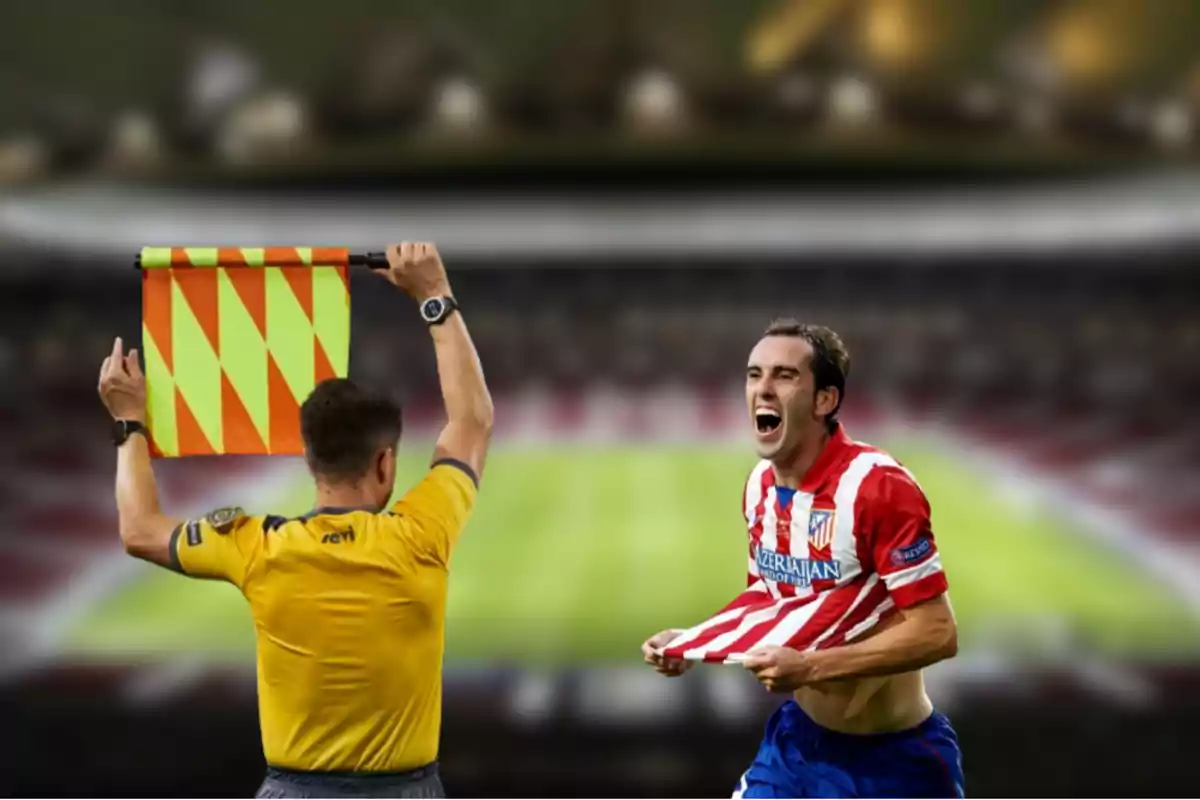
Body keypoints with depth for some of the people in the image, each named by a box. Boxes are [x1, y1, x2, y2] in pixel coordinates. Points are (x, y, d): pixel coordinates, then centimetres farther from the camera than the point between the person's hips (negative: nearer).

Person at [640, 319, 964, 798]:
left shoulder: (878, 486, -23)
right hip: (800, 739, 7)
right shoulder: (759, 488, 2)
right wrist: (691, 642, -2)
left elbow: (937, 632, -25)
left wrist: (809, 668, -31)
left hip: (894, 758, -7)